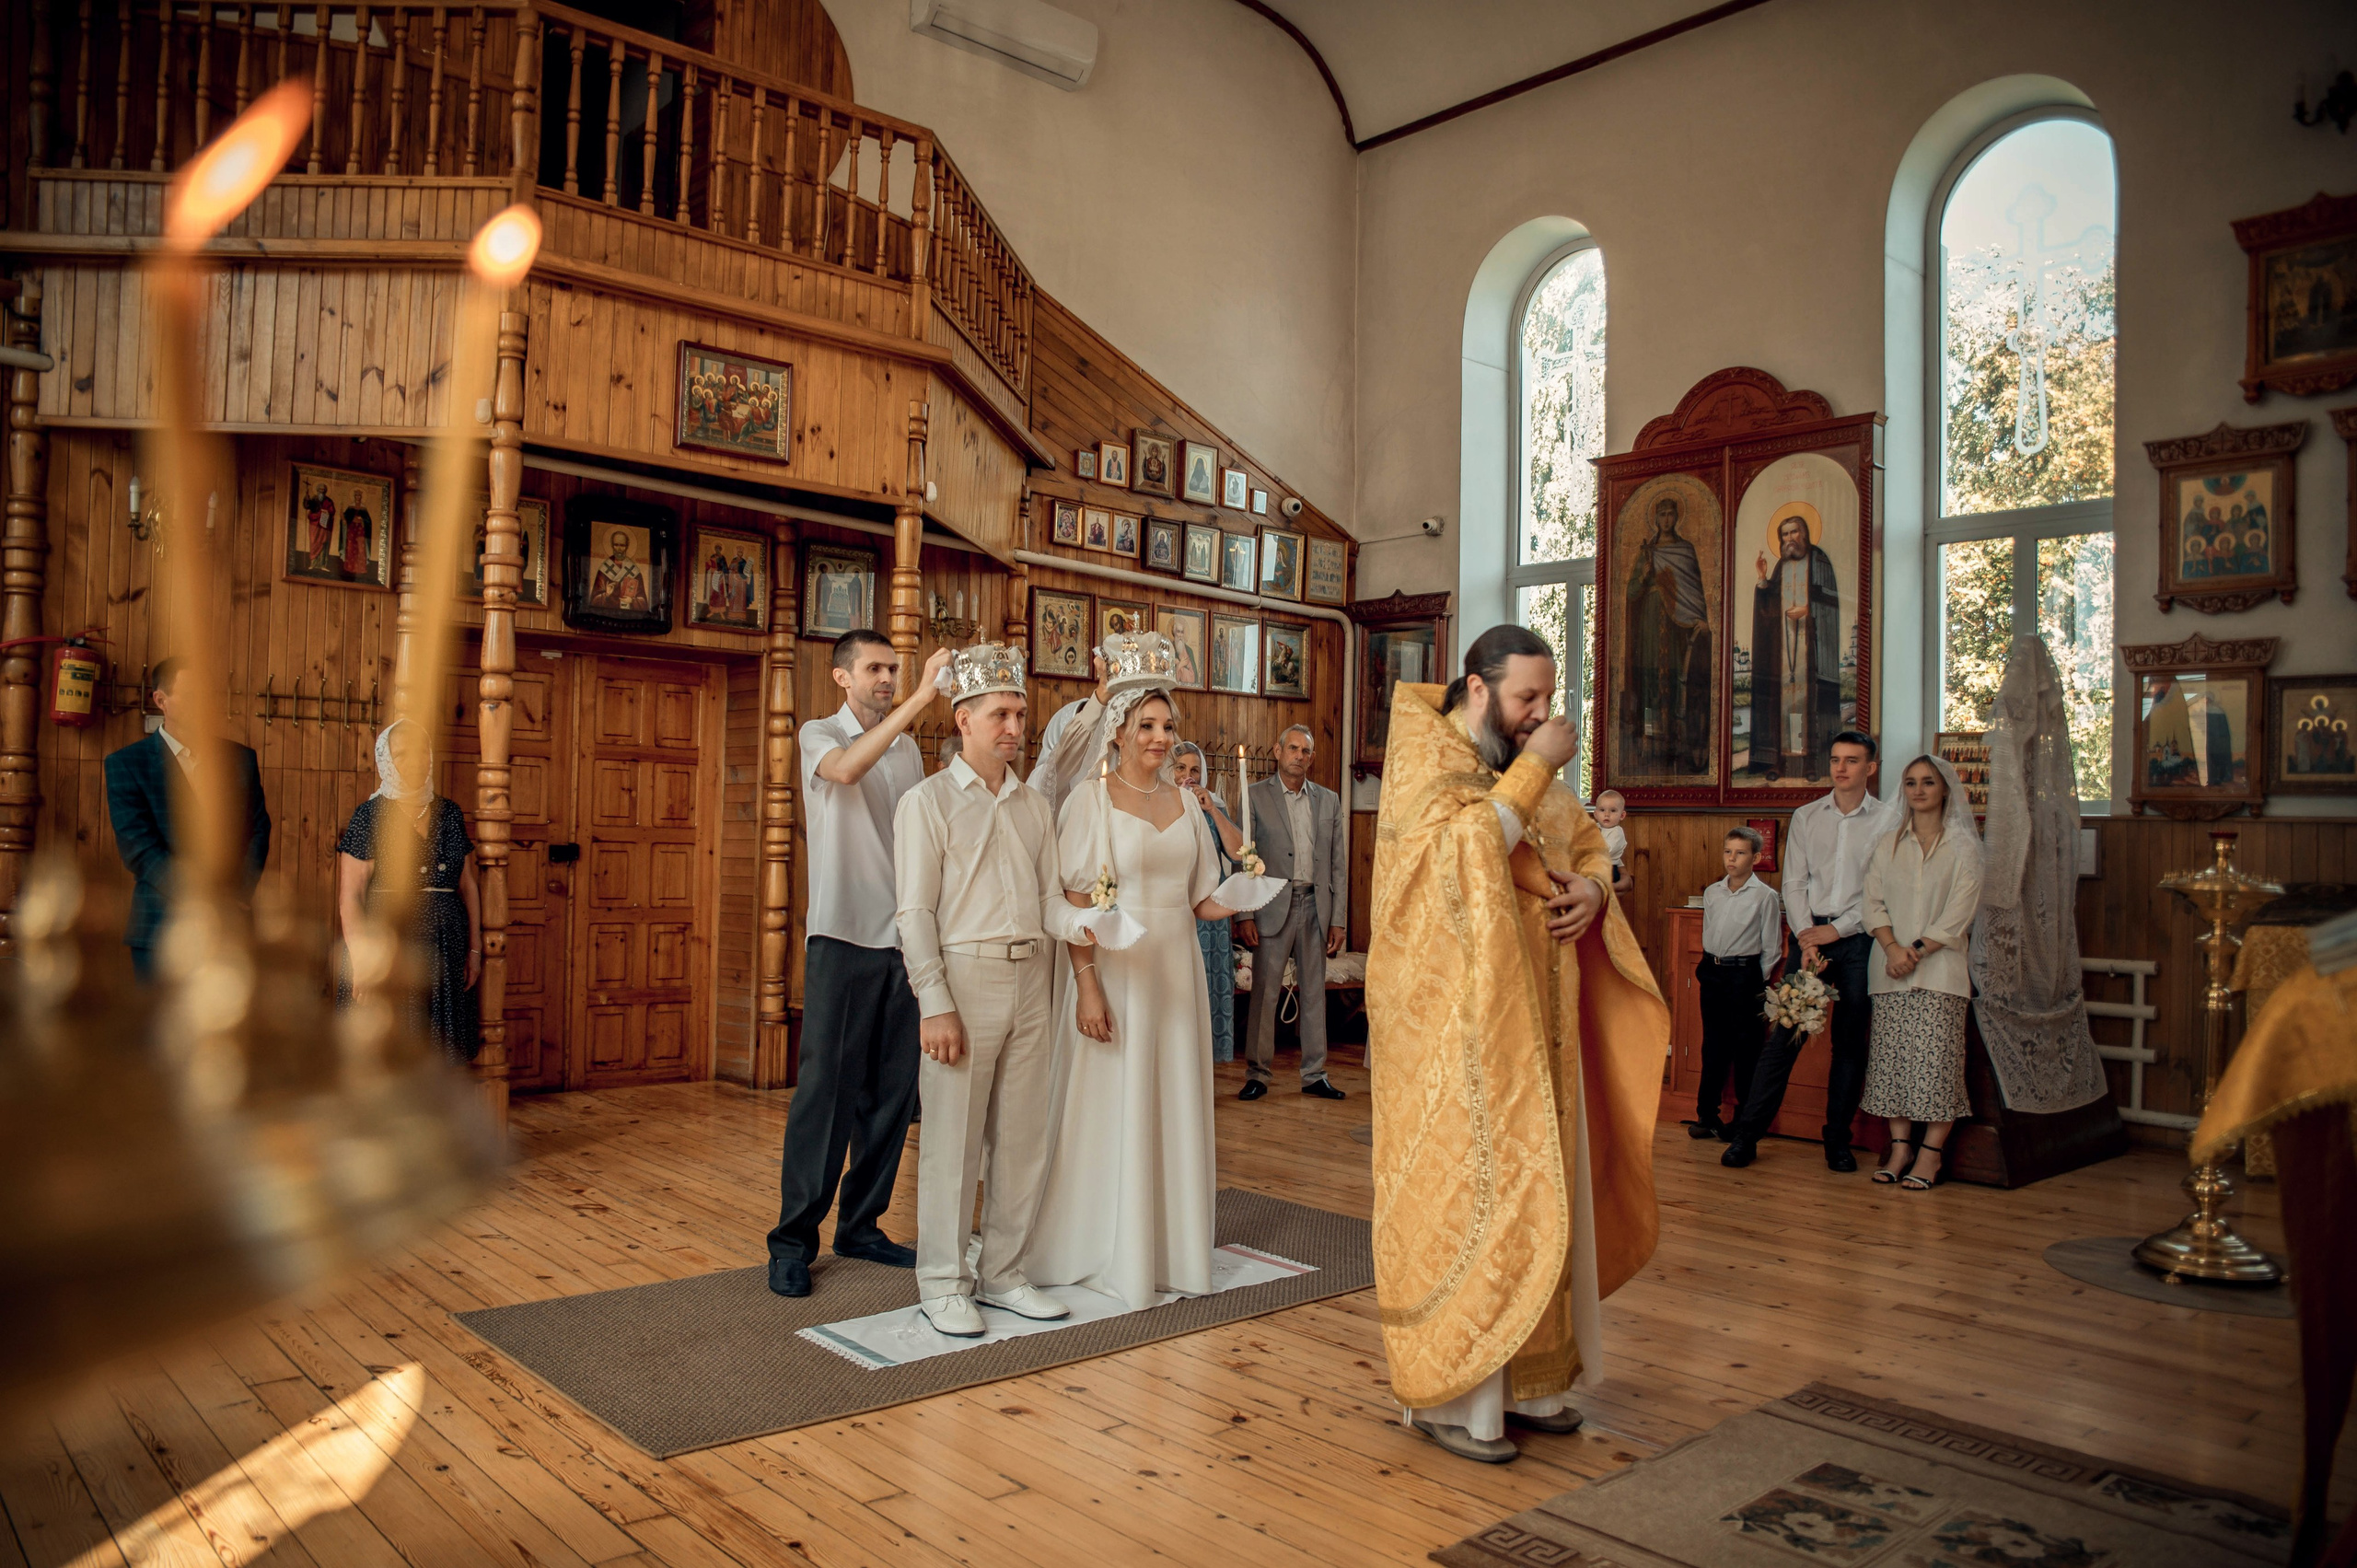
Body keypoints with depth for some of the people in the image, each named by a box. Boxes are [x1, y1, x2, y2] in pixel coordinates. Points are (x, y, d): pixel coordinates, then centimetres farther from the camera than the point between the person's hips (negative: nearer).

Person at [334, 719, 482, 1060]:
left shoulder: (449, 813, 11)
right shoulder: (371, 815, -2)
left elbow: (468, 885, 14)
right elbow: (350, 898, -6)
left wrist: (475, 949, 8)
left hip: (445, 948, 4)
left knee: (438, 1054, 3)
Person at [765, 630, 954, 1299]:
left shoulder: (909, 748, 15)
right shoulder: (819, 735, 0)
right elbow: (845, 769, -24)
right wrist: (920, 698, -28)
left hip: (904, 940, 5)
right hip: (843, 939, -5)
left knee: (893, 1092, 8)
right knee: (825, 1090, -4)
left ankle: (861, 1225, 20)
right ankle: (793, 1239, 5)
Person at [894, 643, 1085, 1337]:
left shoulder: (1035, 806, 15)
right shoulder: (928, 802, -1)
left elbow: (1050, 896, 12)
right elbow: (916, 911, -7)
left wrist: (1080, 927, -11)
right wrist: (936, 1005, -14)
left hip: (1032, 978, 5)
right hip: (965, 975, -5)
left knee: (1025, 1136, 9)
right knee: (952, 1139, 0)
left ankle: (1000, 1273, 23)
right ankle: (943, 1283, 14)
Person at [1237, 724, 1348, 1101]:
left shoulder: (1329, 800, 11)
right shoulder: (1256, 796, 1)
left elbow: (1338, 864, 10)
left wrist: (1338, 919, 5)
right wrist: (1244, 915, -8)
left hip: (1316, 907, 3)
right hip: (1273, 907, -3)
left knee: (1315, 993, 8)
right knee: (1264, 993, -1)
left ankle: (1314, 1076, 16)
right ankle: (1257, 1074, 8)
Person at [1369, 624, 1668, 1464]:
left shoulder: (1528, 769, 14)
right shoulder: (1424, 758, -9)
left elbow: (1588, 845, 21)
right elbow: (1461, 852, -24)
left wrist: (1593, 890, -1)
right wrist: (1531, 772, -20)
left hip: (1536, 1023, 8)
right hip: (1458, 1027, -8)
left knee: (1538, 1192, 13)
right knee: (1464, 1193, -4)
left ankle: (1523, 1377, 25)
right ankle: (1449, 1393, 8)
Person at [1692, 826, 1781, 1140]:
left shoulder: (1765, 896, -6)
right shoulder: (1712, 893, 8)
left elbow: (1772, 948, -4)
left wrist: (1757, 982, -5)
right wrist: (1709, 967, 9)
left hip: (1745, 975, -5)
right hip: (1712, 972, 5)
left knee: (1746, 1048, 1)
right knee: (1713, 1044, 9)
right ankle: (1707, 1114, 16)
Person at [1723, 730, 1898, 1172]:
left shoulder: (1888, 820, 2)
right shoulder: (1806, 817, 9)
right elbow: (1794, 883, 5)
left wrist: (1837, 929, -10)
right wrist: (1805, 936, -8)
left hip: (1859, 939, -1)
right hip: (1810, 934, 1)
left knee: (1851, 1043, 5)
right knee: (1784, 1036, -3)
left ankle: (1838, 1141, 16)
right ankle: (1747, 1135, 0)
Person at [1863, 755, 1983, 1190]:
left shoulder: (1963, 846, 3)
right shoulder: (1887, 846, 13)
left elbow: (1959, 913, -5)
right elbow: (1874, 903, 6)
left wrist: (1918, 951, -13)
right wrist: (1892, 947, -10)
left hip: (1940, 967, -3)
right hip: (1891, 966, 3)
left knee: (1935, 1056, -6)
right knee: (1891, 1056, 2)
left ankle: (1932, 1152, 0)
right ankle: (1900, 1145, 9)